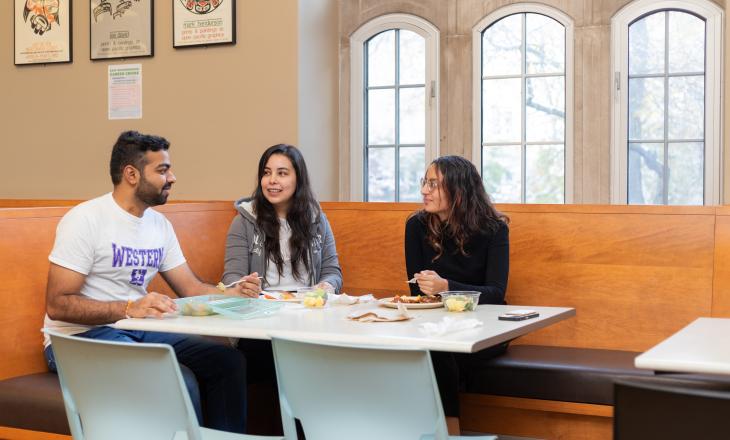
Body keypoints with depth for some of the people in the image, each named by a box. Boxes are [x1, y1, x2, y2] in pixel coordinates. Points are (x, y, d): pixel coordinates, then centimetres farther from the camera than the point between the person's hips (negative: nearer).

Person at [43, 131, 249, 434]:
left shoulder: (159, 224, 9)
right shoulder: (85, 219, -13)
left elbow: (191, 289, 11)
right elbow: (57, 304, -18)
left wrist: (233, 293, -9)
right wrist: (129, 309, -31)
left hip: (138, 330, 7)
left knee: (228, 360, -10)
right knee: (178, 380, -30)